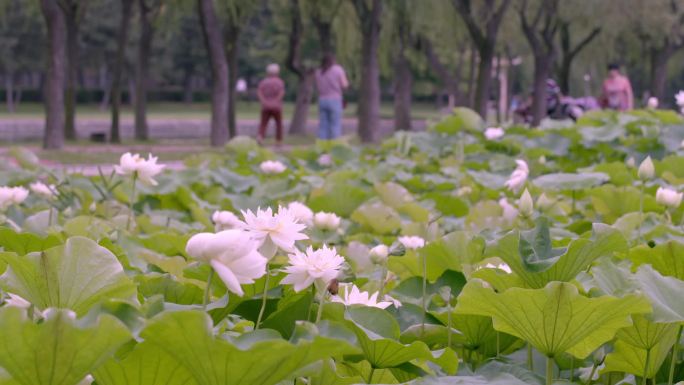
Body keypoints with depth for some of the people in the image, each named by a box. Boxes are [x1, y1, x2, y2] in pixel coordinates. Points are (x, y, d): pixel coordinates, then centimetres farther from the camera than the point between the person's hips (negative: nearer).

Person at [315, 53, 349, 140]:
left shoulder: (318, 72, 9)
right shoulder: (338, 69, -3)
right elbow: (344, 85, -4)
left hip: (322, 100, 4)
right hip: (335, 100, -4)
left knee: (323, 126, 3)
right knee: (336, 126, -4)